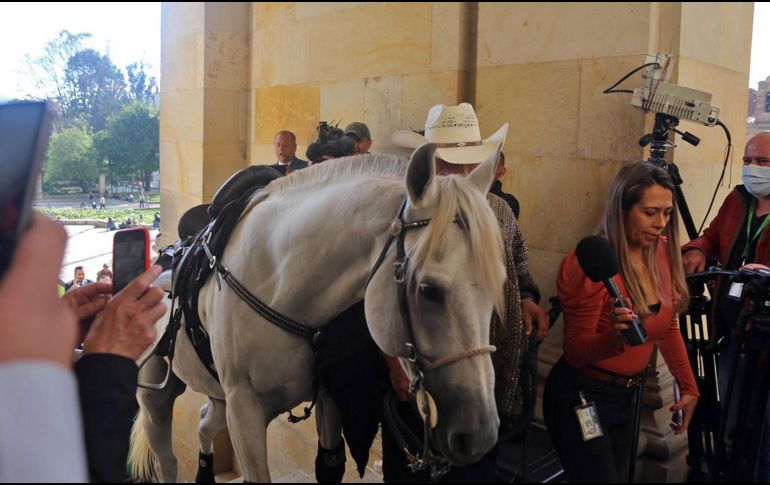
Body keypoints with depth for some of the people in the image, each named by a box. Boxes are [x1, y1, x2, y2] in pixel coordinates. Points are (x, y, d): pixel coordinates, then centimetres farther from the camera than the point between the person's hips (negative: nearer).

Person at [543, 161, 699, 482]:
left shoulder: (662, 253, -3)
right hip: (580, 398, -7)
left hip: (628, 395, 7)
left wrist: (689, 387, 10)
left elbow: (667, 328, 11)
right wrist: (614, 338, -38)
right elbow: (574, 351, -19)